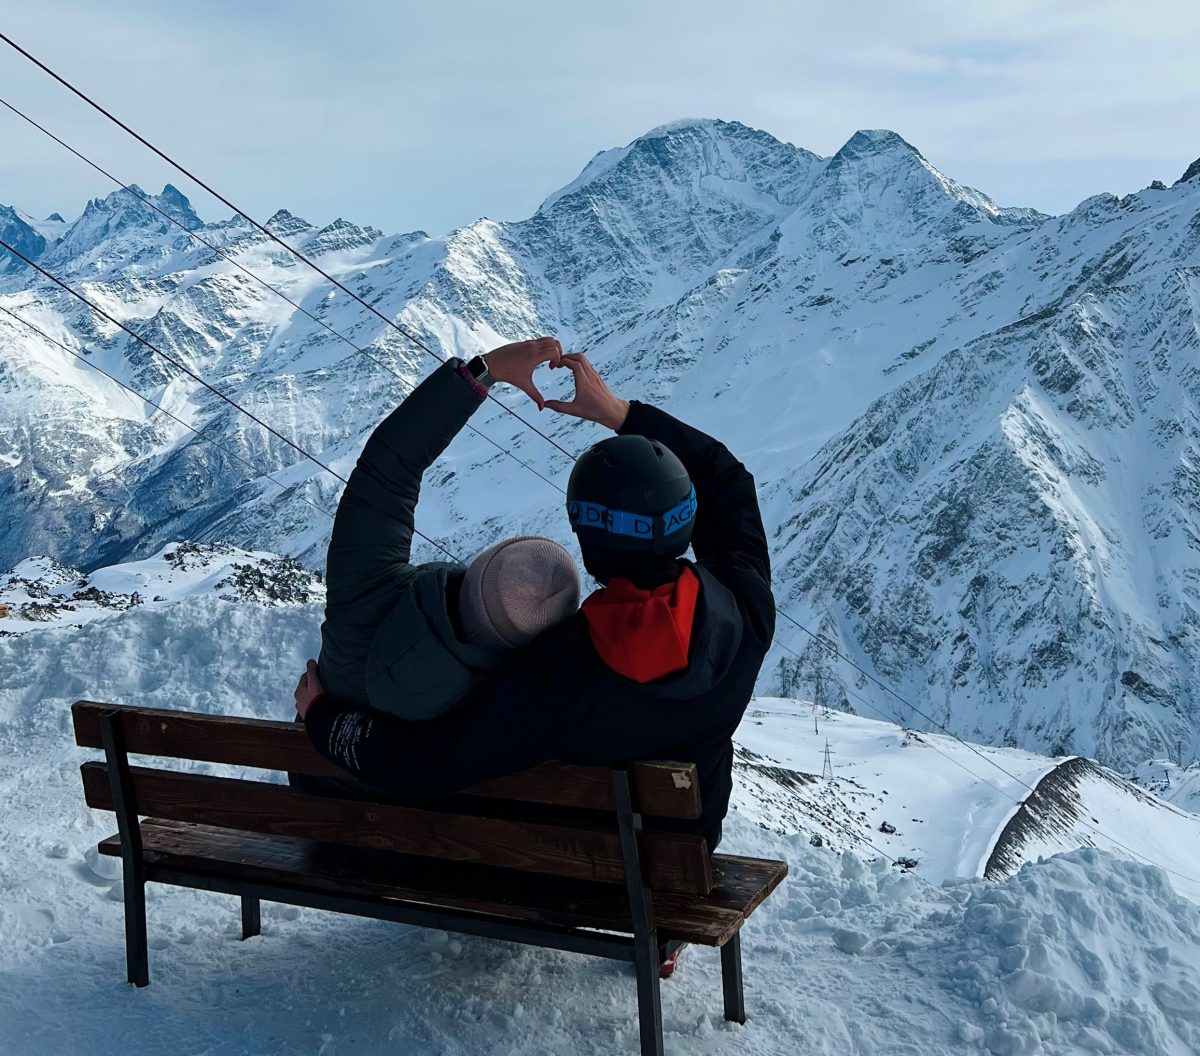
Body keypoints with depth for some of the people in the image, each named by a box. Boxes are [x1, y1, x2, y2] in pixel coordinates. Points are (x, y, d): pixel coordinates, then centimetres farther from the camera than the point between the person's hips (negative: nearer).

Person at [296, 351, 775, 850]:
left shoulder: (554, 671, -40)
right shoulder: (743, 611, -29)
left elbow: (430, 767, -32)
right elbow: (725, 481, -10)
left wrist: (324, 717, -15)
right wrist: (623, 414, -5)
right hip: (692, 841, 3)